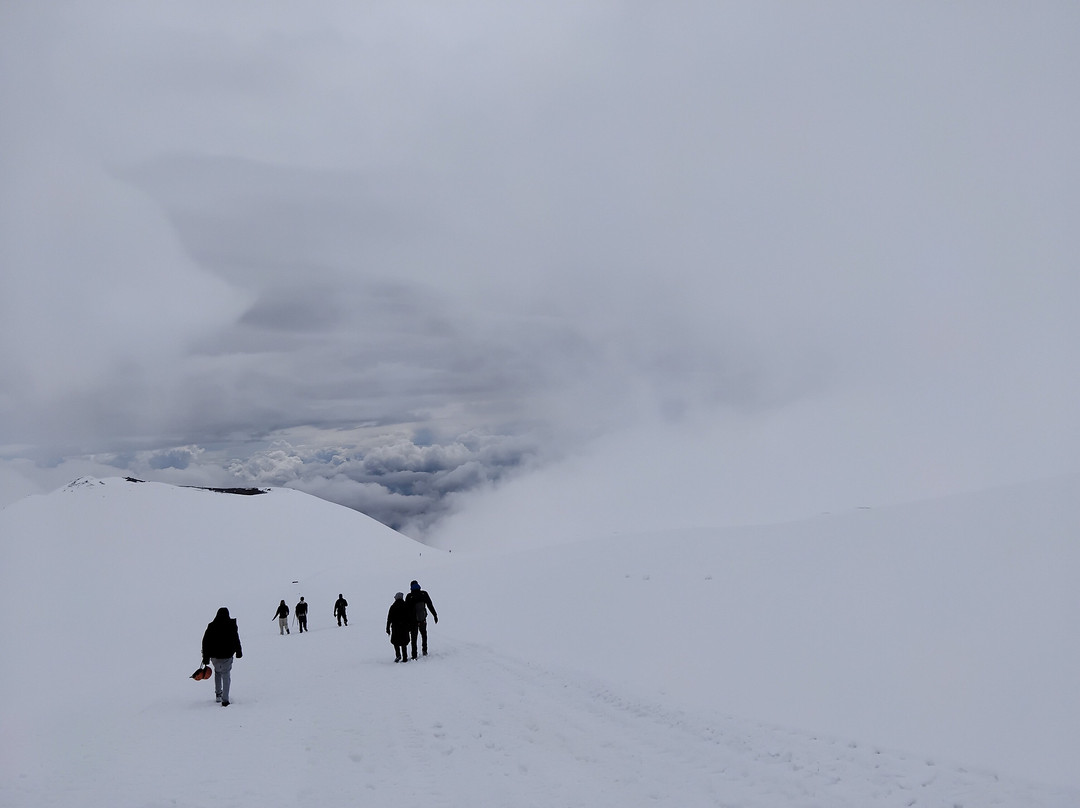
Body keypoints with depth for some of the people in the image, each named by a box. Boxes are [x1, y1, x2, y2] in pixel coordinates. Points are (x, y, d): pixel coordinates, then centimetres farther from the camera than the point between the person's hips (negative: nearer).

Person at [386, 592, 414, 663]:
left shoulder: (393, 607, -4)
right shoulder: (407, 606, 2)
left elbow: (389, 618, -3)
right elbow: (411, 618, 4)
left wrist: (388, 628, 3)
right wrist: (411, 628, 11)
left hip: (395, 627, -2)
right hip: (405, 627, 2)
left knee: (395, 641, 13)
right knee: (404, 643, 10)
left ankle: (398, 655, -6)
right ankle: (404, 658, 8)